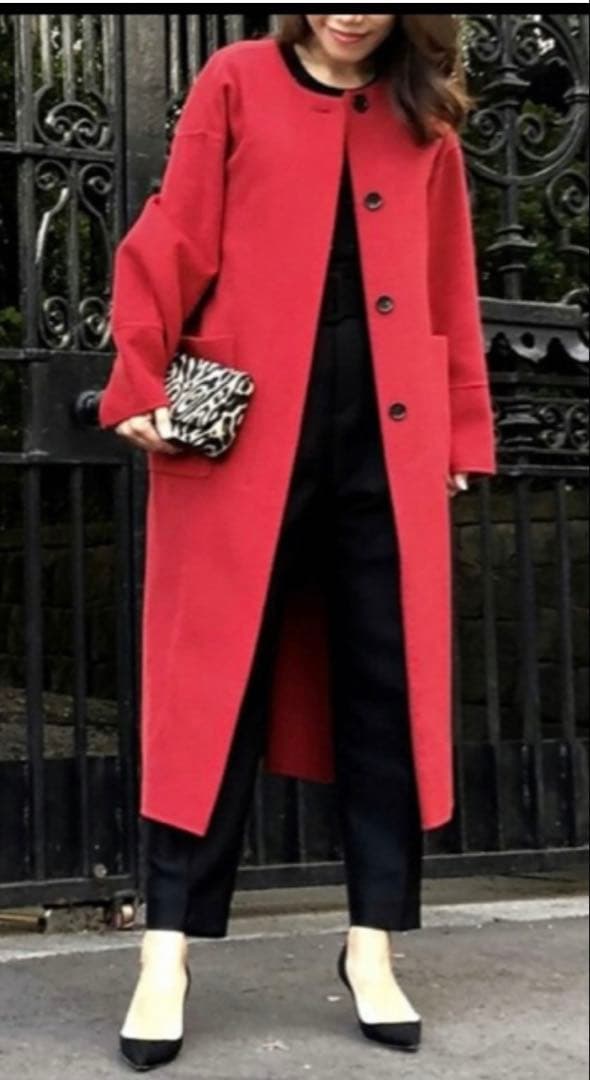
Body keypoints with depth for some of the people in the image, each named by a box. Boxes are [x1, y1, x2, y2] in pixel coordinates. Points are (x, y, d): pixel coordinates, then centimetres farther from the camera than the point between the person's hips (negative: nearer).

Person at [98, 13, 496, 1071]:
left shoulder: (422, 119, 14)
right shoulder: (238, 81, 7)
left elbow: (450, 287, 16)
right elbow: (173, 240, 1)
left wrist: (462, 430, 12)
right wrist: (141, 385, -8)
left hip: (388, 431, 3)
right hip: (248, 422, -2)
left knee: (390, 681, 3)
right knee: (215, 674, -1)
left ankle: (372, 943, 15)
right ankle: (168, 949, 6)